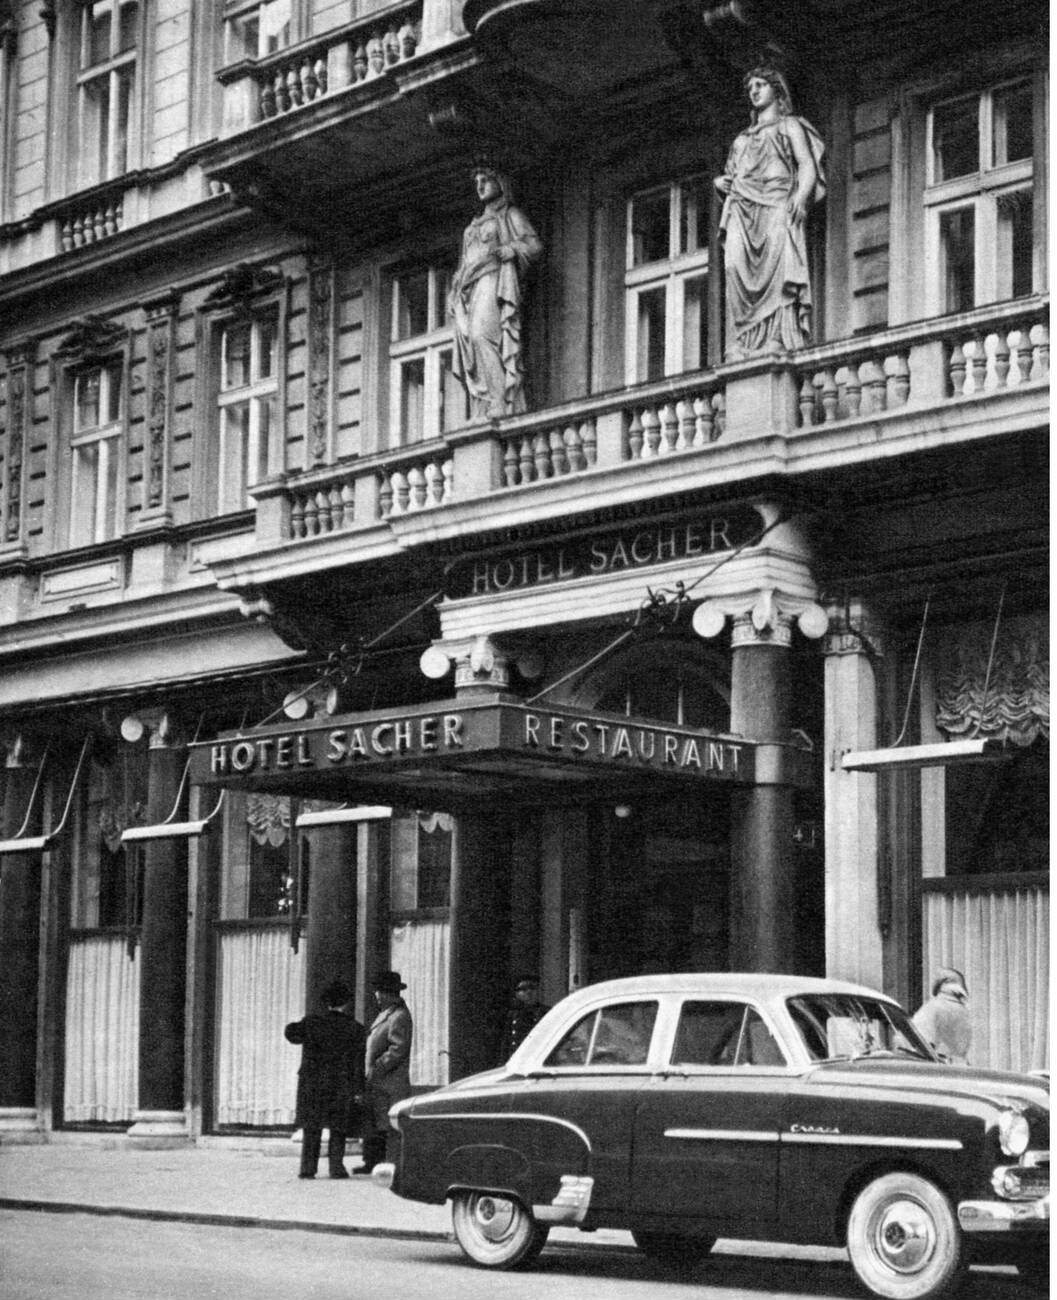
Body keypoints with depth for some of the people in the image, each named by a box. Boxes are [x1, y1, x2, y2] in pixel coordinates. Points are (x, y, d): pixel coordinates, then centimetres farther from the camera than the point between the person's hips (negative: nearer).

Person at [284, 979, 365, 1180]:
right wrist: (358, 1090, -1)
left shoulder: (313, 1023, -5)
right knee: (338, 1129, 9)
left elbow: (292, 1032, -15)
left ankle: (308, 1168, 5)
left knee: (312, 1128, 8)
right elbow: (359, 1062, -4)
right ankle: (336, 1167, 3)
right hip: (341, 1086, 0)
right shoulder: (354, 1029, -4)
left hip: (312, 1085, 1)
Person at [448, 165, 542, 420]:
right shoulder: (475, 225, 32)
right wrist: (454, 292, 12)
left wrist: (507, 250, -17)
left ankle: (502, 405, -34)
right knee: (470, 348, -9)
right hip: (469, 289, 7)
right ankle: (482, 411, -18)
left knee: (482, 335, -27)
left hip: (494, 281, -7)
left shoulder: (511, 215, 13)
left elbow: (534, 245, 0)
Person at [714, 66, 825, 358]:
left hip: (777, 204, -4)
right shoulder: (743, 137, 33)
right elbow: (733, 173, 35)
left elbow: (808, 166, 3)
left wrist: (801, 196, -15)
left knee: (778, 263, -24)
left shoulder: (789, 125, 17)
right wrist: (720, 182, 10)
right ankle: (747, 340, -26)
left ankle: (779, 337, -33)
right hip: (742, 207, 4)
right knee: (736, 266, -19)